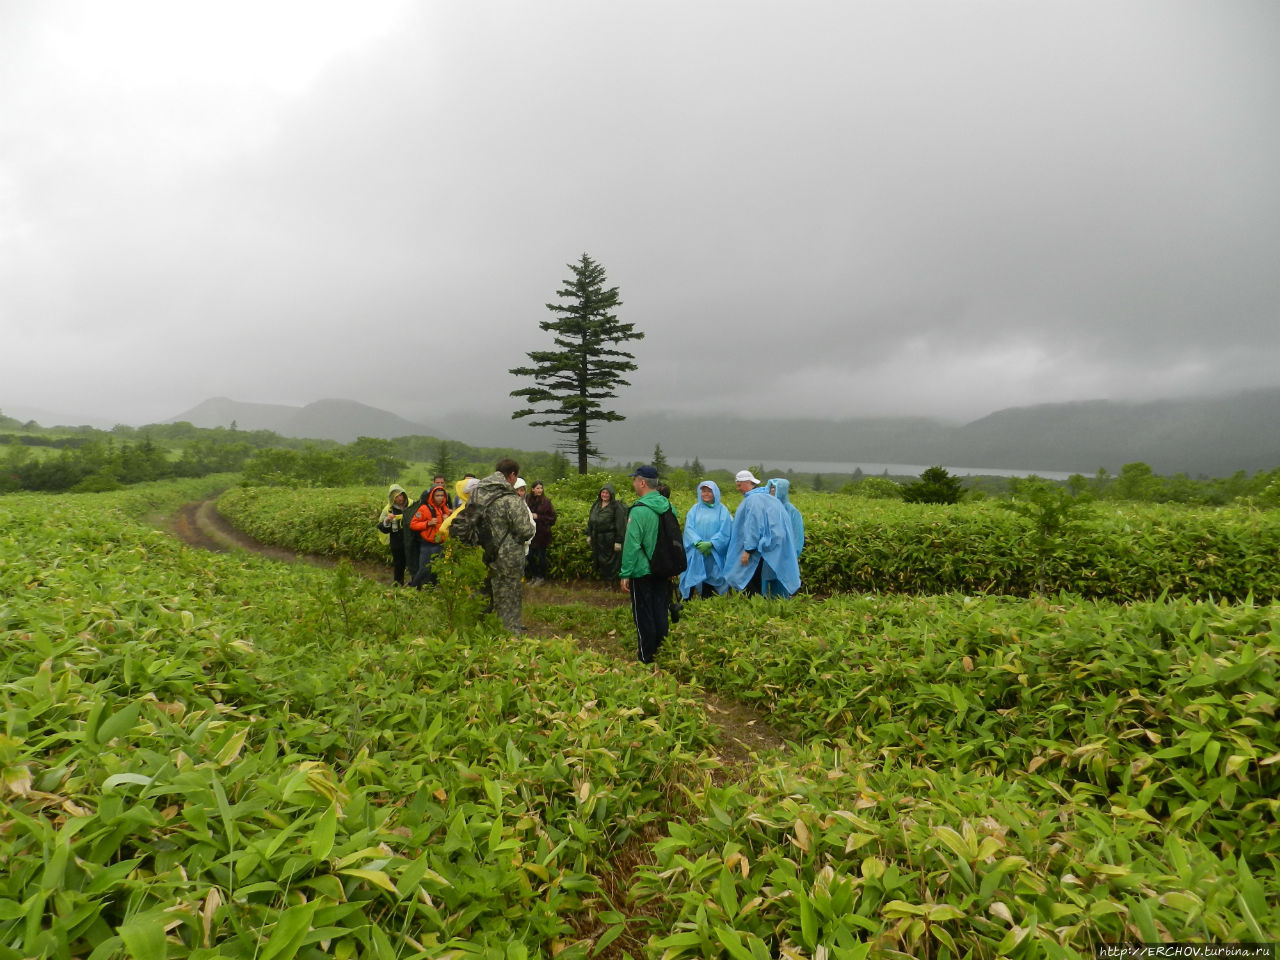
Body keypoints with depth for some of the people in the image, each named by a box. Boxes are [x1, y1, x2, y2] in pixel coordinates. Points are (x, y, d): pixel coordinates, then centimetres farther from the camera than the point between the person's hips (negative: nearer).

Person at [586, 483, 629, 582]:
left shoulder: (617, 507, -11)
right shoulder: (596, 505, 9)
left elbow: (620, 525, -14)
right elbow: (590, 520, 15)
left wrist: (618, 541, -17)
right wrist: (589, 535, 13)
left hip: (610, 540, -6)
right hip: (597, 539, 6)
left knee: (609, 562, 2)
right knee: (599, 559, 13)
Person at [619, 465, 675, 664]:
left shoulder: (639, 510, -19)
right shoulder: (668, 506, 3)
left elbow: (632, 545, -20)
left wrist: (625, 574, -13)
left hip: (643, 571, -6)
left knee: (643, 616, 6)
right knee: (660, 613, 15)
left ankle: (646, 658, 14)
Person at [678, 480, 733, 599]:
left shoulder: (722, 510, 5)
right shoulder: (695, 509, 10)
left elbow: (725, 531, -3)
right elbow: (689, 528, 0)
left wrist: (711, 544, -16)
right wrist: (699, 543, -16)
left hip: (714, 555, -1)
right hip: (695, 554, 1)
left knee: (710, 582, 0)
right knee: (690, 580, -2)